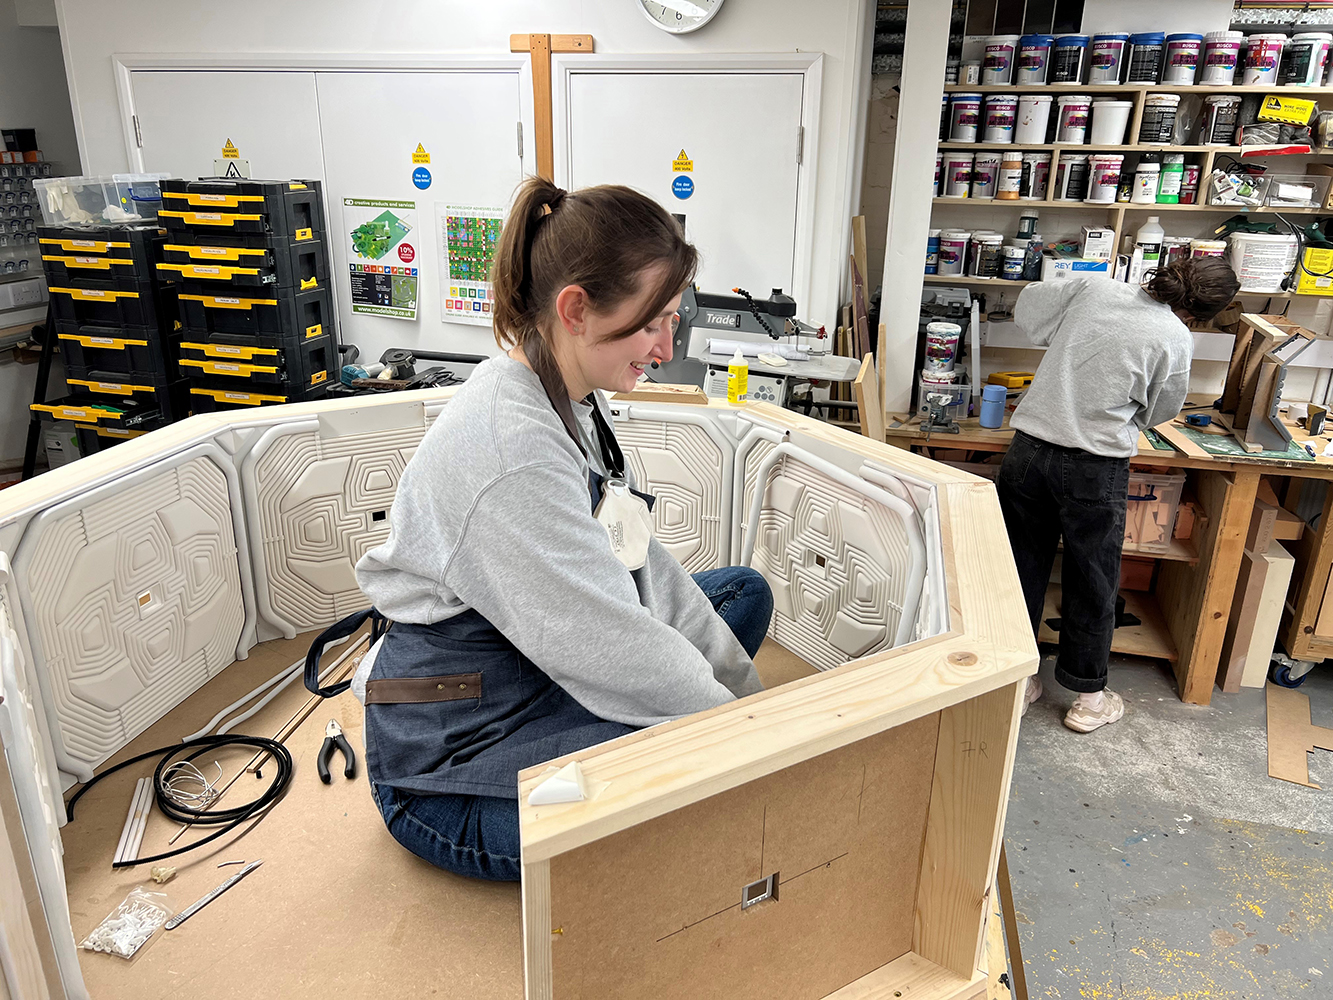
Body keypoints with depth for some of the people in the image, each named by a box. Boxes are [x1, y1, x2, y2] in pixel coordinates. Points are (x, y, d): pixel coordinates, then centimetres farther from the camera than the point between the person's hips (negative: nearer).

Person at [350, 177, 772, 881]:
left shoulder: (567, 401, 1)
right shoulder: (511, 449, -30)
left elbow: (637, 569, 2)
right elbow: (617, 649, -28)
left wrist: (753, 700, -1)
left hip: (533, 676, 10)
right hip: (445, 772, -9)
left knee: (745, 593, 11)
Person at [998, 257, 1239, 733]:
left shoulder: (1092, 288, 2)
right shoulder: (1176, 339, -6)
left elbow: (1027, 307, 16)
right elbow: (1156, 412, 8)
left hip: (1028, 451, 4)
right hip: (1095, 467, -3)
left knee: (1024, 571, 15)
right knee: (1092, 583, 14)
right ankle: (1088, 697, 29)